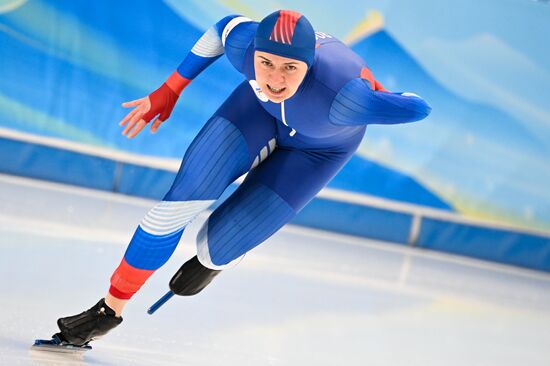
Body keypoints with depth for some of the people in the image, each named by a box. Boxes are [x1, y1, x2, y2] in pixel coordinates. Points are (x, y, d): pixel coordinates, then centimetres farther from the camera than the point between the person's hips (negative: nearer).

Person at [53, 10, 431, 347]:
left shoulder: (342, 99, -47)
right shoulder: (245, 45, -35)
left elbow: (419, 108, -32)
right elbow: (226, 26, -9)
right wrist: (169, 91, -4)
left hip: (321, 146, -2)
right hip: (261, 109, 2)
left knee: (215, 248, -9)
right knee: (181, 201, -11)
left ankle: (212, 261, 32)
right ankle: (111, 307, 9)